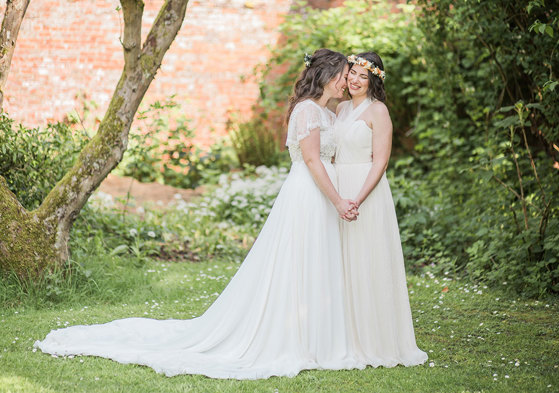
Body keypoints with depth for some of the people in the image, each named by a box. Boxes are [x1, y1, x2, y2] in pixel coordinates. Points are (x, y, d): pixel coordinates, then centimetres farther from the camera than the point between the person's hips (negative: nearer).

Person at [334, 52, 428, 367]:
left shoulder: (377, 111, -7)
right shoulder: (341, 108, 14)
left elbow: (380, 161, -13)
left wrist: (358, 199, -23)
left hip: (368, 192, -7)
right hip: (339, 189, 7)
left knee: (368, 266, -4)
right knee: (344, 266, 8)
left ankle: (376, 342, 4)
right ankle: (350, 339, 16)